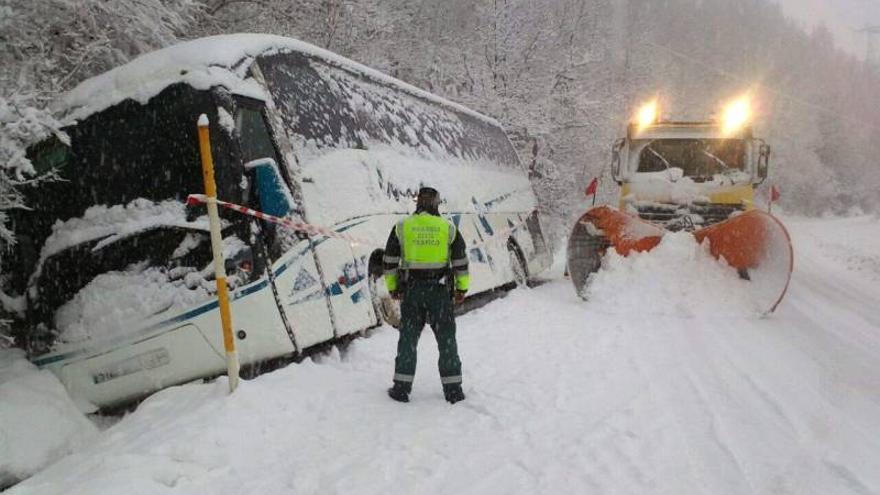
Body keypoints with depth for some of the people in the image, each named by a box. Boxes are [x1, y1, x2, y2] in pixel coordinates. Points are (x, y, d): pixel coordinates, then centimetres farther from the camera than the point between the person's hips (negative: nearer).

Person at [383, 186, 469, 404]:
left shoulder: (401, 227, 1)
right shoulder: (448, 228, -1)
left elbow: (389, 261, 3)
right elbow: (461, 261, 2)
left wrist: (392, 287, 14)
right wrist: (462, 288, 12)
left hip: (411, 291, 1)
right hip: (440, 290, 0)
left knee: (408, 339, 10)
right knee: (447, 340, 8)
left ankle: (401, 387, 12)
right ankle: (453, 390, 10)